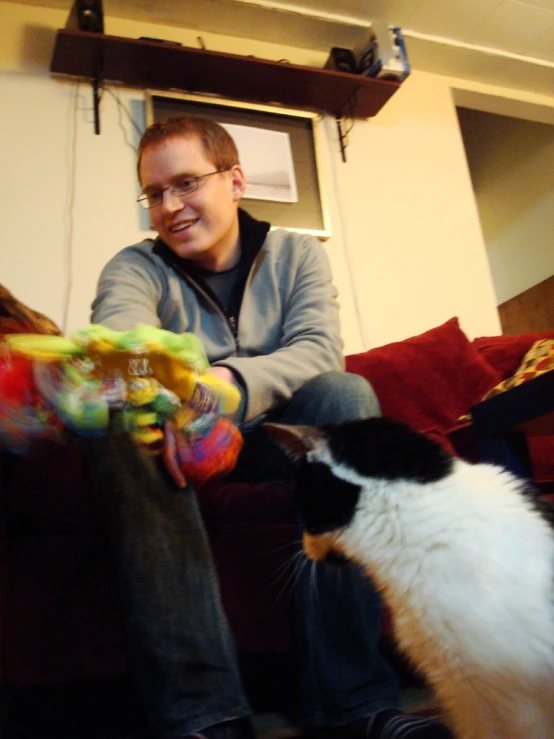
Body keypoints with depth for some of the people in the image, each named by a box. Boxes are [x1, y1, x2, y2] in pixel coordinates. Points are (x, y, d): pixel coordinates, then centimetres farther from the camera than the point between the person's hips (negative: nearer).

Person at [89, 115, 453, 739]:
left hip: (273, 435, 1)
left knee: (346, 394, -28)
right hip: (182, 447, 0)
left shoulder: (298, 255, 3)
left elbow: (320, 349, -16)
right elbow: (119, 340, -25)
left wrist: (232, 380, -37)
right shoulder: (135, 267, -1)